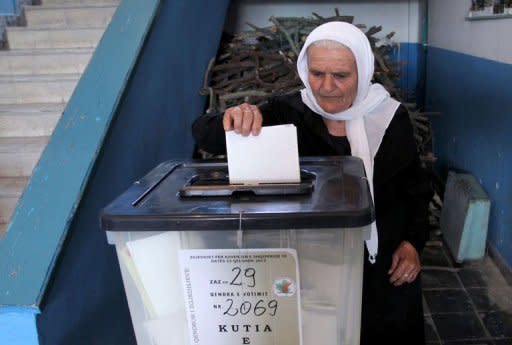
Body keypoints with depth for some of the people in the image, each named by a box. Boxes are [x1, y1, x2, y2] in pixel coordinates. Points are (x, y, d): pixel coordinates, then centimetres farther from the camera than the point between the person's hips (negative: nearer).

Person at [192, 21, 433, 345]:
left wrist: (413, 241, -8)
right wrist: (232, 122, -39)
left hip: (385, 267, 1)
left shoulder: (391, 117, -9)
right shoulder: (287, 114, -12)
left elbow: (415, 186, 5)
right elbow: (203, 132, -17)